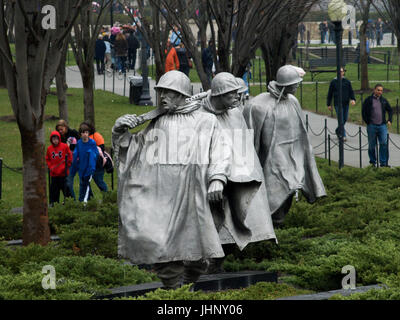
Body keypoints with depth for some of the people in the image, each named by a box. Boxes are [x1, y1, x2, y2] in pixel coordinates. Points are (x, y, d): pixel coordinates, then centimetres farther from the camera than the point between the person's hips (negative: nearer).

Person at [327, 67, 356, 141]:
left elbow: (351, 91, 9)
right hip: (338, 104, -3)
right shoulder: (333, 82, 2)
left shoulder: (347, 81, 8)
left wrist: (353, 99, -10)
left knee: (345, 119, 10)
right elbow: (330, 94, 8)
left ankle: (338, 131, 34)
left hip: (346, 104, 3)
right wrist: (329, 104, 6)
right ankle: (343, 135, -10)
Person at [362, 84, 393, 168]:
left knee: (384, 143, -8)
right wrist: (367, 122, -3)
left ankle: (383, 162, -5)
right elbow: (363, 112, 1)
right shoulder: (368, 100, 0)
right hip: (372, 126, -2)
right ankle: (373, 162, 19)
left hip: (382, 125, 2)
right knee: (372, 145, 5)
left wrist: (389, 120, 10)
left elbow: (390, 110, 22)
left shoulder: (384, 101, 10)